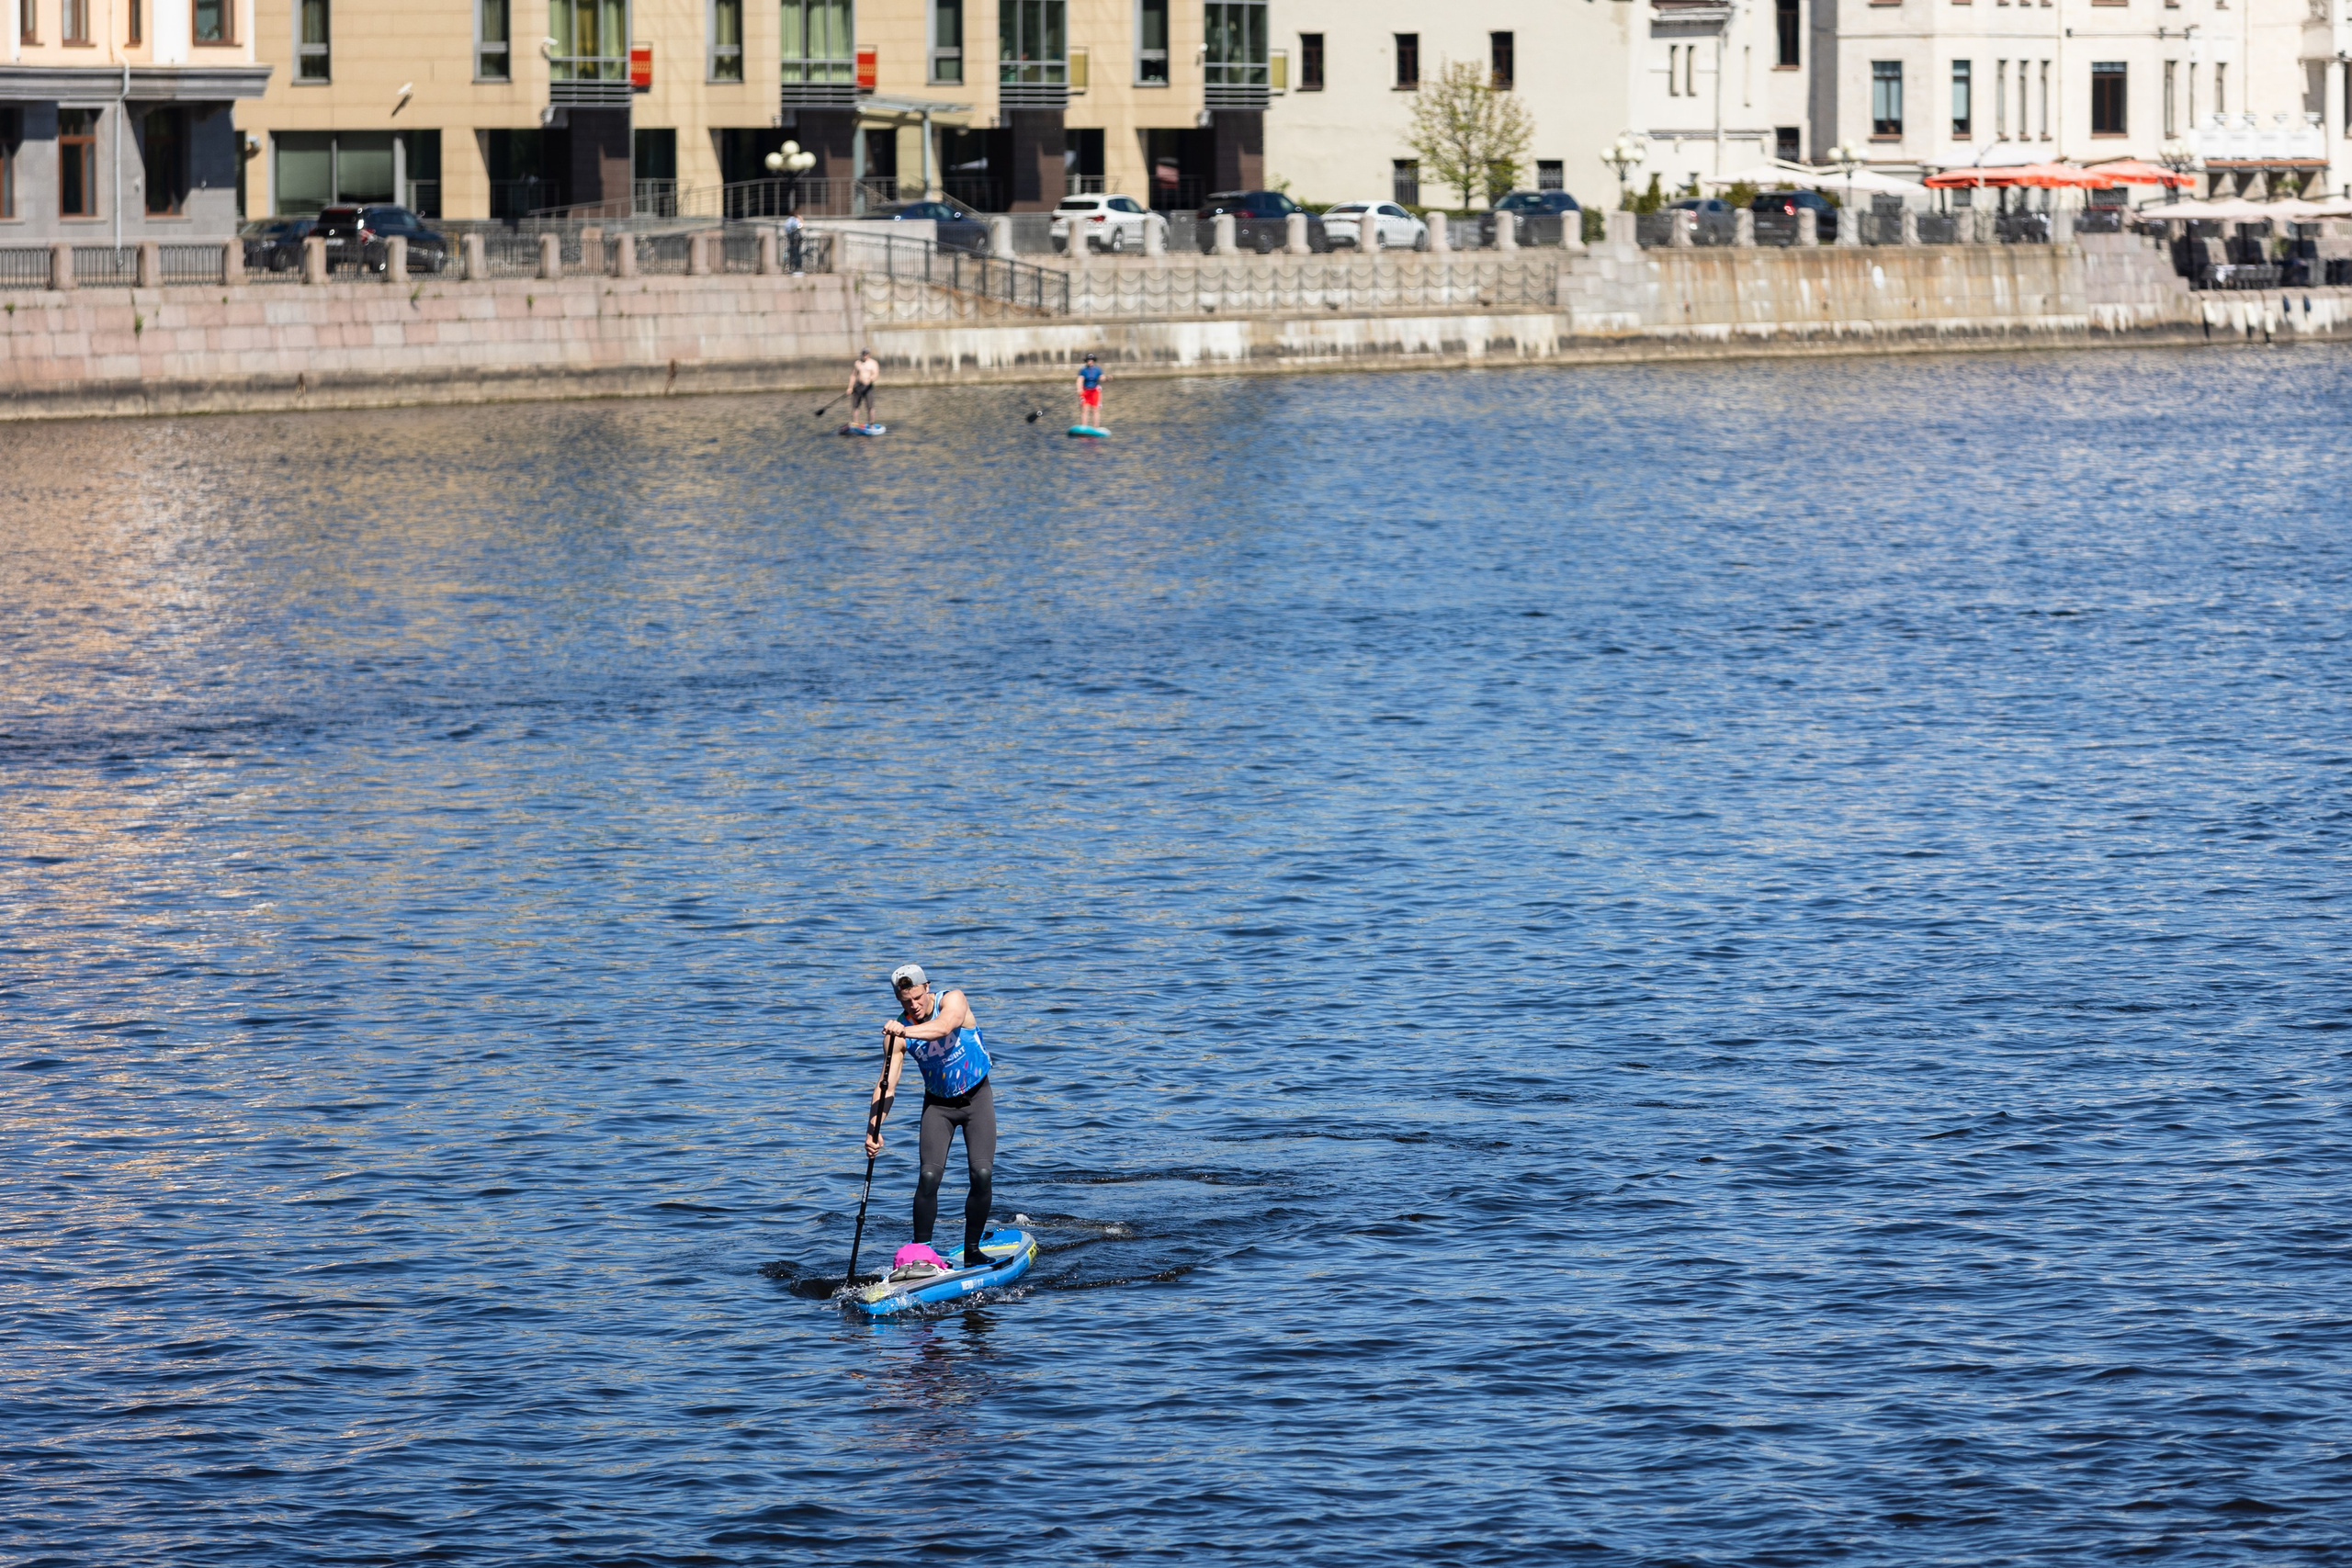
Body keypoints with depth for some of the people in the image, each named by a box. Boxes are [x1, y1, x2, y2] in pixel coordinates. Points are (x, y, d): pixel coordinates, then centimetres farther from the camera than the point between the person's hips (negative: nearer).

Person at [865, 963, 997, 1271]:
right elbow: (886, 1085, -19)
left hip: (977, 1098, -1)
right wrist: (873, 1129, -33)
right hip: (938, 1104, 1)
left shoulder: (953, 1001, -19)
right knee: (928, 1176, -15)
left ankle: (972, 1251, -1)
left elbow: (943, 1026, -43)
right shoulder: (896, 1031, -13)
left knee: (982, 1174, -14)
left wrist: (904, 1031, -61)